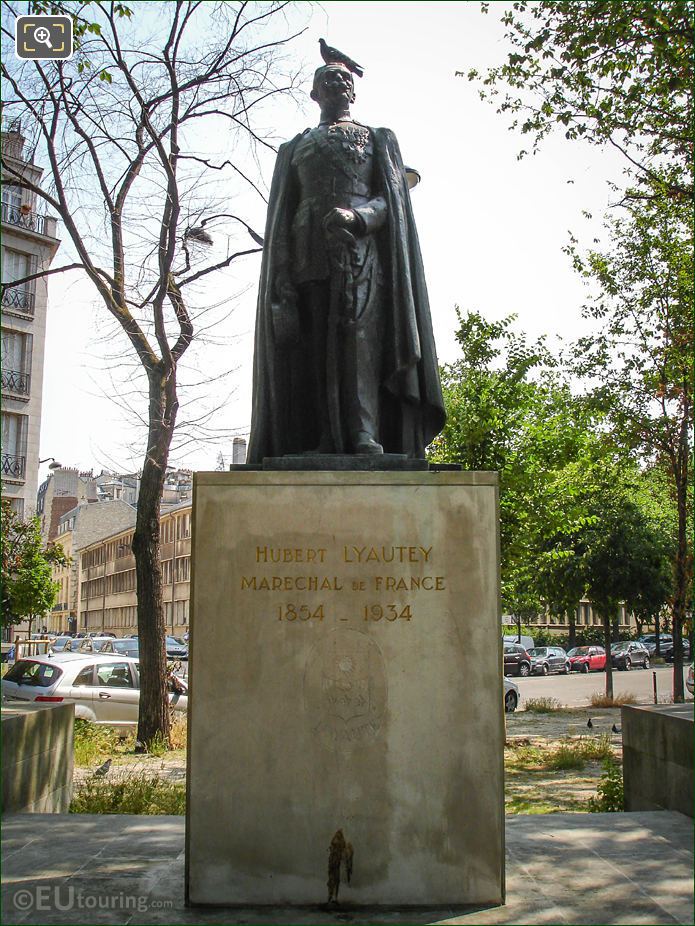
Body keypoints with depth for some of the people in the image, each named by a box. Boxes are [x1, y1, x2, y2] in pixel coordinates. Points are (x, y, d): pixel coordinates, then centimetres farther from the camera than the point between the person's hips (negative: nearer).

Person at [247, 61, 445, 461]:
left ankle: (364, 441, -30)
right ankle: (321, 445, -16)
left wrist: (355, 216, -17)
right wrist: (282, 276, -3)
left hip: (363, 250, -2)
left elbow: (392, 198, 7)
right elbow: (281, 218, 14)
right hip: (308, 251, 2)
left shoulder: (380, 139, 23)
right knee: (310, 349, -11)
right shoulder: (294, 148, 26)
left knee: (361, 338, -21)